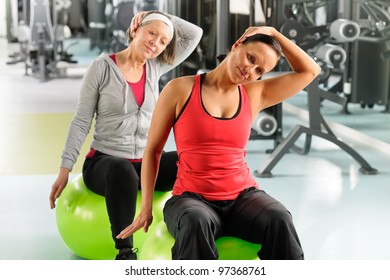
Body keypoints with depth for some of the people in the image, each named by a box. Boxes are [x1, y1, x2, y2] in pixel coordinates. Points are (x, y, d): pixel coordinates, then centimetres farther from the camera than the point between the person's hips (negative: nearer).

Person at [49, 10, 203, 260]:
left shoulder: (156, 67, 7)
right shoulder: (103, 67, -5)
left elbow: (195, 34, 5)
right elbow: (82, 121, -4)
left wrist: (164, 16, -1)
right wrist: (65, 170, -7)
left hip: (146, 162, 5)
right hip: (103, 161, -4)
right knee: (123, 171, -41)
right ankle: (125, 252, -34)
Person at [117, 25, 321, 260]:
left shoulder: (255, 94, 10)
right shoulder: (181, 89, 0)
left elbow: (310, 71, 10)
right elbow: (153, 149, 4)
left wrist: (273, 33, 6)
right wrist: (147, 207, -1)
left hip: (243, 195, 3)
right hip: (192, 197, -2)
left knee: (279, 219, -32)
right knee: (196, 223, -39)